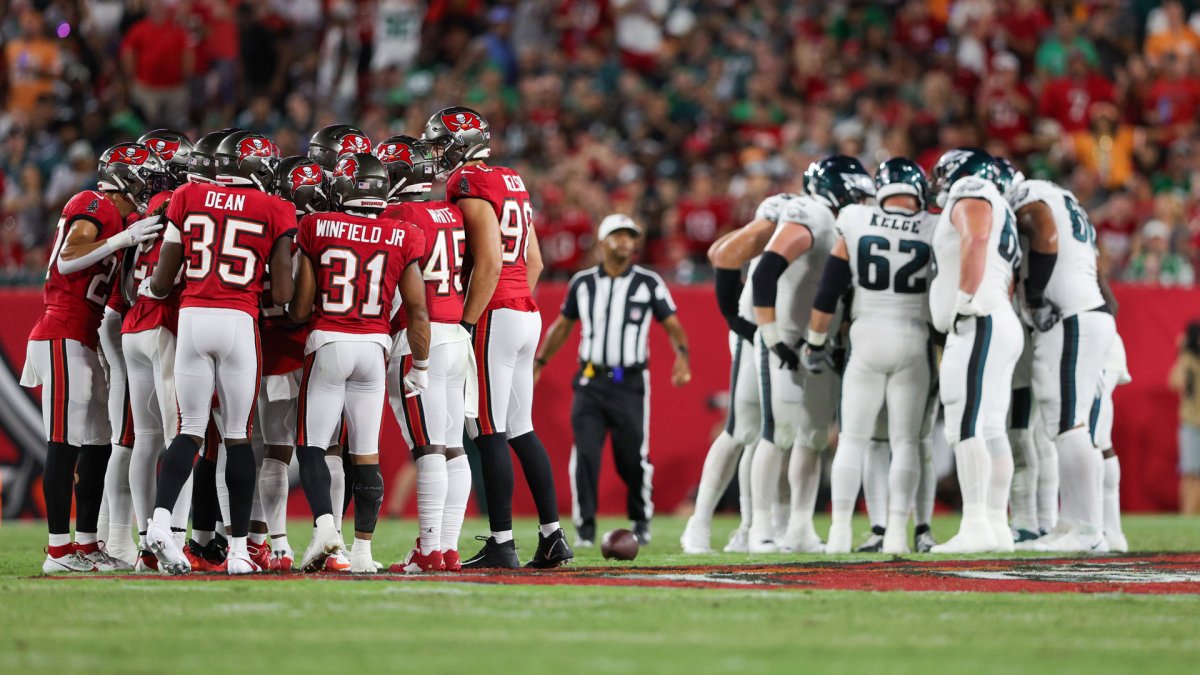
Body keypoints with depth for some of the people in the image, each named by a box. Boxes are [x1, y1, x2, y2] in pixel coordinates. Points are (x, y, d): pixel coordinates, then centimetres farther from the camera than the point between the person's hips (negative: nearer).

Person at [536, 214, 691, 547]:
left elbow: (673, 326, 0)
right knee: (585, 455, -7)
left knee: (633, 458, 0)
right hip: (590, 382, 2)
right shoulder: (583, 283, 8)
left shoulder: (649, 283, 1)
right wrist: (538, 363, 15)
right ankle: (585, 526, 1)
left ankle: (641, 521, 22)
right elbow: (562, 326, 19)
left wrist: (682, 355, -18)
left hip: (630, 383, -2)